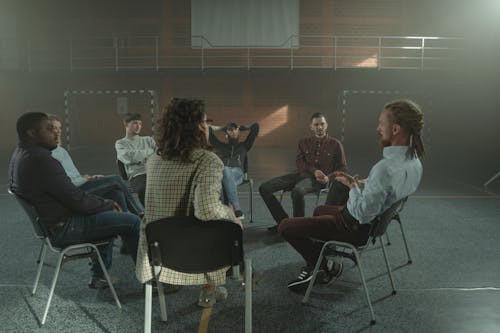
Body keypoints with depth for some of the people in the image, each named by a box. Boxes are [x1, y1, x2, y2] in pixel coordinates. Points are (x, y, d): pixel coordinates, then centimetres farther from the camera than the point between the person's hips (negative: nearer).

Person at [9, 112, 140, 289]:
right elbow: (75, 199, -22)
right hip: (64, 228, -11)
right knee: (132, 221, -8)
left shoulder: (19, 155, 10)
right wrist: (108, 205, -5)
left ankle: (99, 276, 28)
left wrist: (106, 203, 6)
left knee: (107, 215, 29)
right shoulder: (39, 159, -24)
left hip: (48, 222, 11)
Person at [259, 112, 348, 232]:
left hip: (318, 179, -5)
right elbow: (299, 162, 8)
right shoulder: (304, 142, 18)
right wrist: (313, 171, -12)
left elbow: (342, 168, 11)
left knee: (297, 191, -40)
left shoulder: (335, 144, 10)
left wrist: (329, 177, -10)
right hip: (301, 173, 5)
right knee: (264, 188, -13)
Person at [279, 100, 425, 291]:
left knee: (286, 226, -6)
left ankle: (325, 268, 12)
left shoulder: (385, 168, -35)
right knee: (320, 210, 34)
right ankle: (315, 264, 31)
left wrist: (354, 187, -13)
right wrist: (361, 184, 3)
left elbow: (363, 214, -31)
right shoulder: (414, 161, -4)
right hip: (379, 220, 10)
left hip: (357, 228, -10)